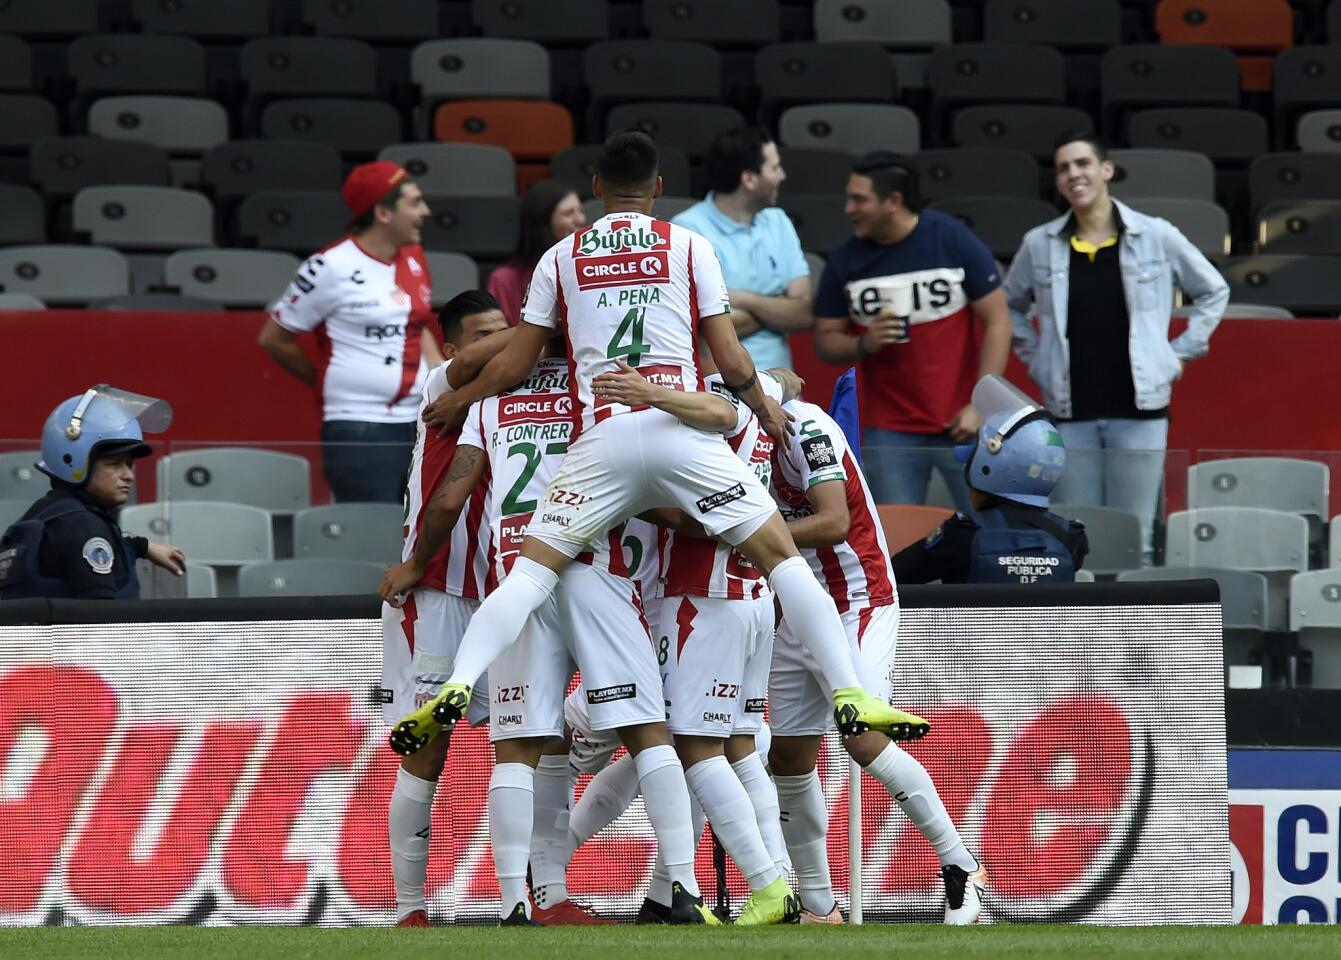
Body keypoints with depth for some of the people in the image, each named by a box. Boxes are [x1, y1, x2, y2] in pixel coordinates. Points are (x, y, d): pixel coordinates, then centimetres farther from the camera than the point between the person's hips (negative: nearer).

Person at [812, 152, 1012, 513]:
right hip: (889, 432, 2)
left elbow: (997, 322, -2)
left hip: (961, 424, -2)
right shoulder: (845, 260, 2)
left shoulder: (955, 241, -5)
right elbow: (825, 341, 9)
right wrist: (863, 345, -15)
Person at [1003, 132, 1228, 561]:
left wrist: (1180, 352, 6)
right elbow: (1011, 305, 22)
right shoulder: (1039, 245, 4)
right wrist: (1035, 359, 10)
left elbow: (1214, 291, 13)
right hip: (1070, 414, 2)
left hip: (1139, 412, -2)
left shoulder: (1157, 237, -1)